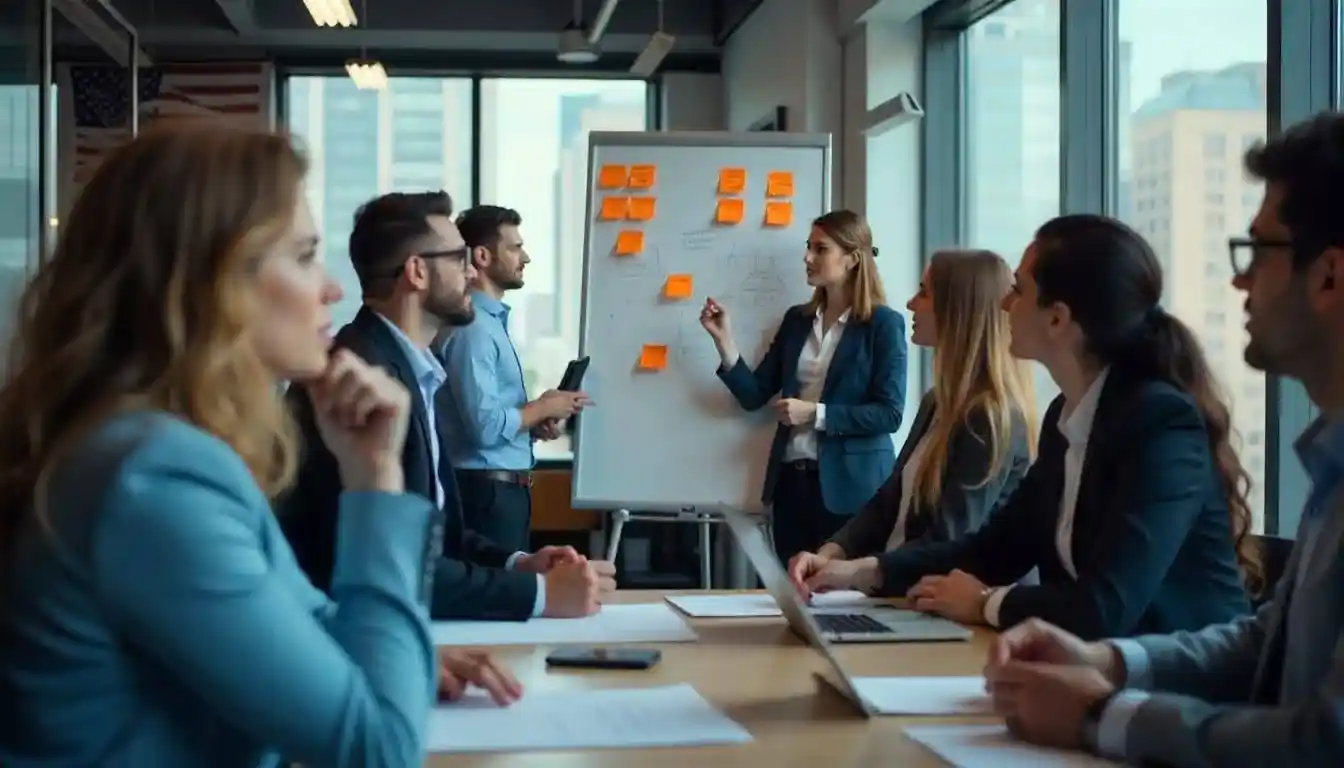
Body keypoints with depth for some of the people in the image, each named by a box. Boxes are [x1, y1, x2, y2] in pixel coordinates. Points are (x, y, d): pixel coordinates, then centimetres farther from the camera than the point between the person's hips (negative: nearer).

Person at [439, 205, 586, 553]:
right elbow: (486, 426, -24)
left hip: (506, 487, 10)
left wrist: (535, 424, 3)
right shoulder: (472, 327, -17)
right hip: (487, 491, -10)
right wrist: (543, 408, -10)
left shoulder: (492, 321, 13)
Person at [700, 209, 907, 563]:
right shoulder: (797, 320, 12)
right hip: (792, 481, 5)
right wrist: (723, 339, -3)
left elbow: (889, 414, -11)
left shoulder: (883, 324, -5)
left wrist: (816, 414, -17)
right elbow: (754, 395, 8)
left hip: (851, 486, -5)